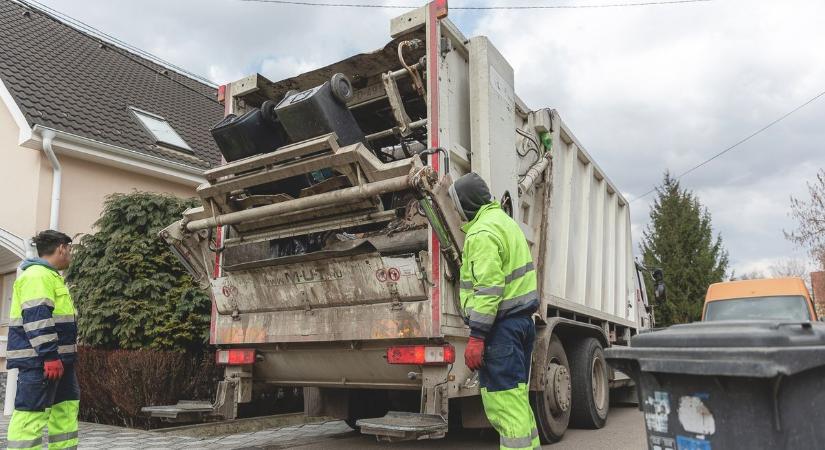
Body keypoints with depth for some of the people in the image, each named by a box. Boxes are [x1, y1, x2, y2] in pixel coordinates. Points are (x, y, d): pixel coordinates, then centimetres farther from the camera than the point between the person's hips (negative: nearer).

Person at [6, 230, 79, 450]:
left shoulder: (50, 276, 21)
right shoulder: (37, 275, -13)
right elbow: (36, 318, -22)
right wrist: (49, 355, -25)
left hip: (58, 357, 11)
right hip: (40, 358, -11)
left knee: (66, 405, 12)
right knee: (32, 412, -9)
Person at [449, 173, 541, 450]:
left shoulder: (482, 233, -14)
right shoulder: (503, 220, 17)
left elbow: (488, 288, -22)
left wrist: (476, 336, -22)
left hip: (501, 324, -10)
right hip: (523, 317, 10)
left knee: (503, 403, -6)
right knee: (517, 399, 17)